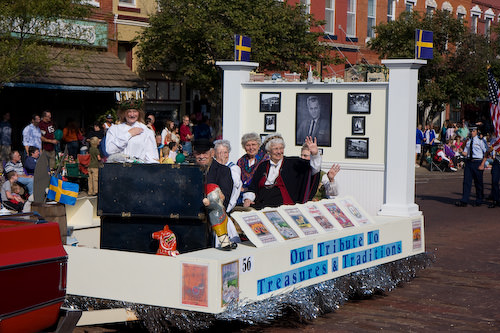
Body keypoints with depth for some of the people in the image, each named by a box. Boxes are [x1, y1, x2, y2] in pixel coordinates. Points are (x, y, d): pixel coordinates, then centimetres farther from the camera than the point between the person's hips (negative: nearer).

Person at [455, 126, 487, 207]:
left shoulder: (480, 141, -3)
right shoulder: (468, 141, 12)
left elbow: (486, 153, -4)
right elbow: (465, 152, 15)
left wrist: (482, 164, -11)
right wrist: (464, 153, -10)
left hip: (477, 162, -4)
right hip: (468, 162, 4)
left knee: (478, 182, 5)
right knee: (466, 181, -2)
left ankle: (479, 201, 18)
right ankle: (464, 201, -2)